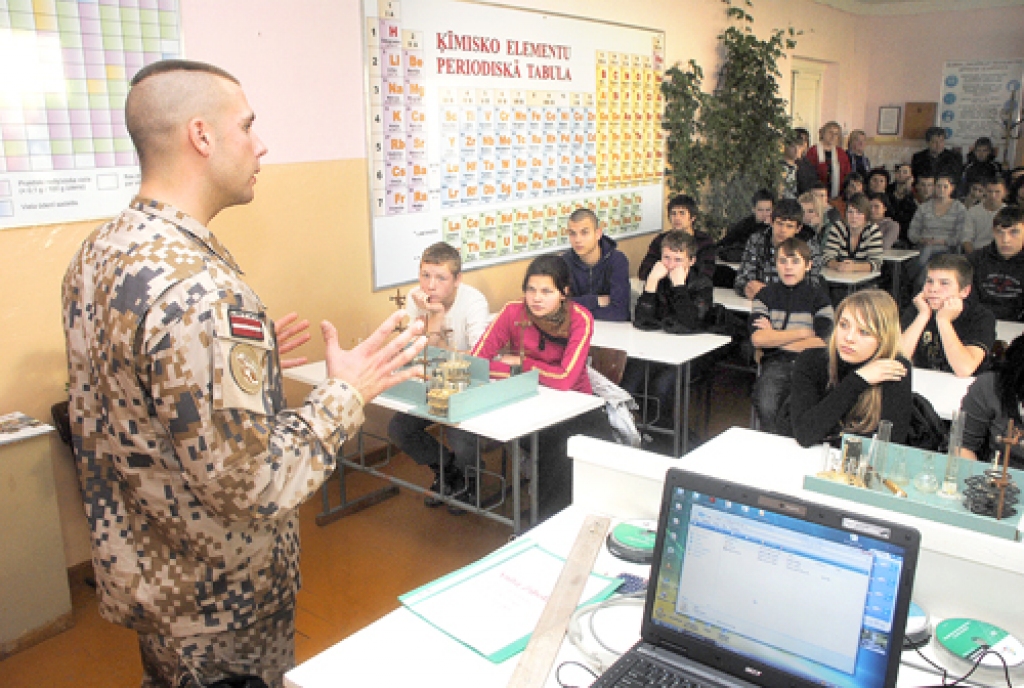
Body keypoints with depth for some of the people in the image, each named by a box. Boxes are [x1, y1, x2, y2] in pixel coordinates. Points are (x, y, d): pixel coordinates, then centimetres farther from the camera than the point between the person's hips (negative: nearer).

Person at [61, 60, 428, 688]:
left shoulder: (99, 252, 0)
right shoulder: (196, 287, -31)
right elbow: (252, 484, -31)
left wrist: (250, 362, 11)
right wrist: (347, 394, -20)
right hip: (213, 599, -8)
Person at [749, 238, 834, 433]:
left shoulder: (819, 297, 13)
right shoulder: (766, 295, 15)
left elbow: (821, 344, 0)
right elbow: (757, 339, 0)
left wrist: (774, 337, 4)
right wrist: (802, 333, 1)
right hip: (774, 363, 0)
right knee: (765, 405, -31)